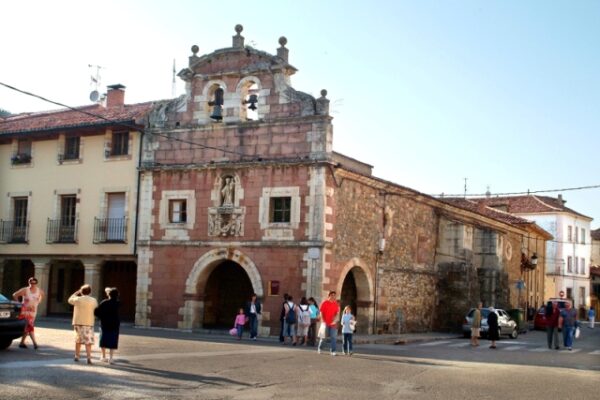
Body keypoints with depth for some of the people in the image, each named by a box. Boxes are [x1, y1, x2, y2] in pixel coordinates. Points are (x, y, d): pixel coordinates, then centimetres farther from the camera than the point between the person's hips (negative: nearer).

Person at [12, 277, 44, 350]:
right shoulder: (25, 290, -15)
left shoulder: (39, 291, -2)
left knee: (27, 327, 8)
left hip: (33, 311, 5)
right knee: (29, 326, -15)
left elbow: (42, 295, 21)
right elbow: (14, 295, -6)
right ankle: (34, 343, -19)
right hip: (25, 310, -5)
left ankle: (22, 343, 18)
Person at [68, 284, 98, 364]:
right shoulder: (93, 300, -5)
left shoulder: (78, 299, -5)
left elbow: (70, 300, 12)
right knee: (88, 341, -2)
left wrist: (76, 293, 20)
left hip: (78, 322, 1)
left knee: (78, 340, 17)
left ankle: (77, 356, 23)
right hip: (88, 323, -1)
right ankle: (89, 358, -12)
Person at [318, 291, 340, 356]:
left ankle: (333, 351, 3)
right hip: (325, 323, -2)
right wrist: (323, 321, -12)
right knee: (323, 336, 5)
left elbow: (337, 314, 4)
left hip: (333, 324, 2)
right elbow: (321, 313, -3)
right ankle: (319, 348, 23)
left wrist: (335, 320, -12)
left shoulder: (336, 304, 5)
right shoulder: (324, 303, -2)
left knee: (333, 337, -2)